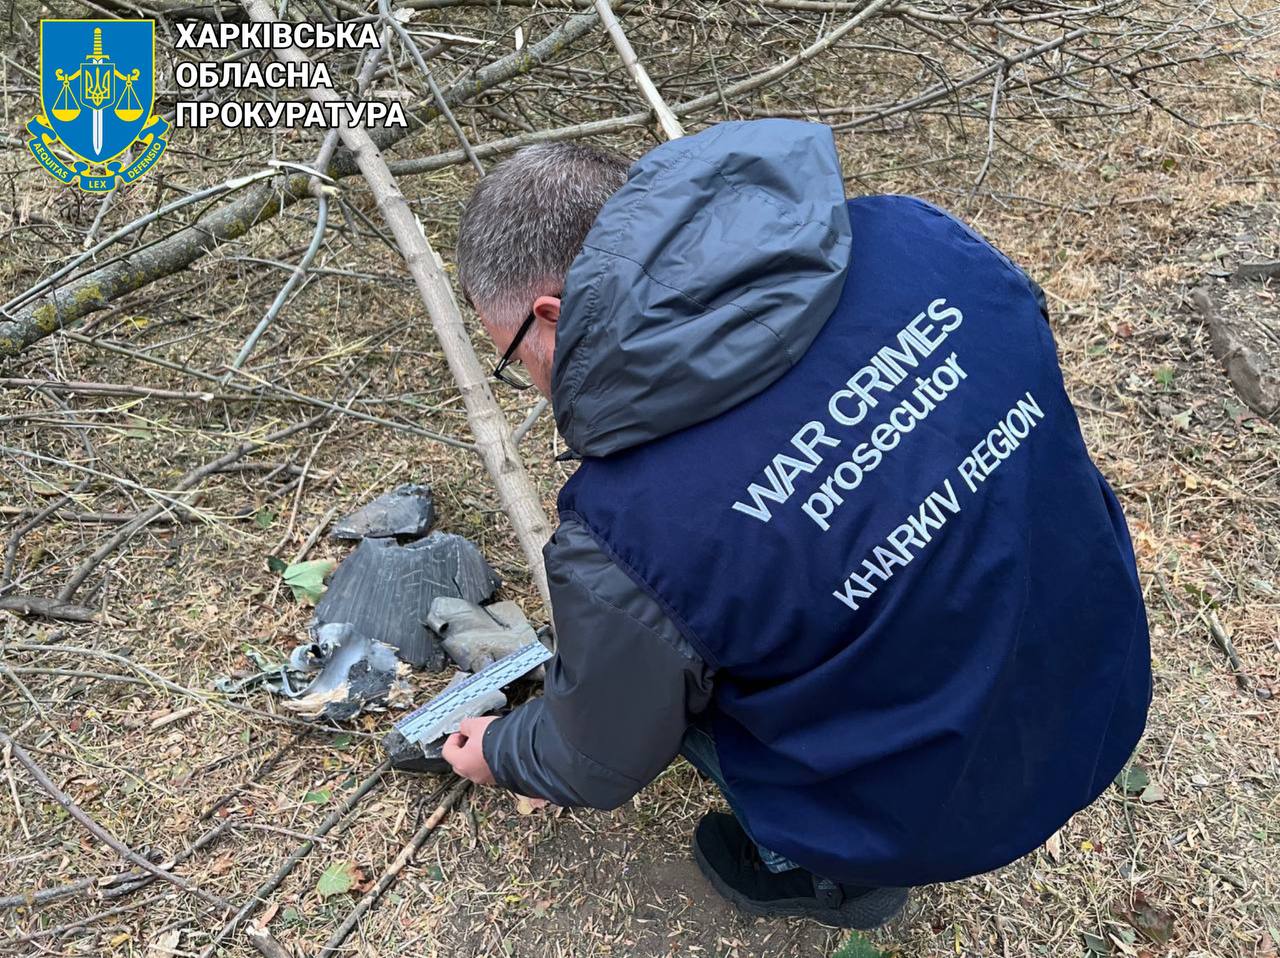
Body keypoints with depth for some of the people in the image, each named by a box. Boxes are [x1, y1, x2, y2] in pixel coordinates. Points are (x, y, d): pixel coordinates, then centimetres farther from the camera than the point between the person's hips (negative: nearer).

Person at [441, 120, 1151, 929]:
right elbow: (1029, 335, 7)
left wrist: (500, 754, 15)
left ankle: (825, 875, 27)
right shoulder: (911, 237, -17)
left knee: (655, 663, 8)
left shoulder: (624, 533, -29)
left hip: (943, 819, -5)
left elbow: (603, 767, -8)